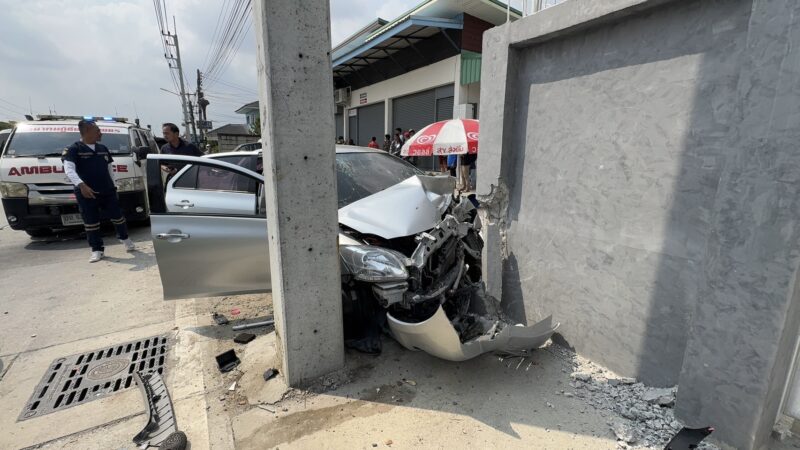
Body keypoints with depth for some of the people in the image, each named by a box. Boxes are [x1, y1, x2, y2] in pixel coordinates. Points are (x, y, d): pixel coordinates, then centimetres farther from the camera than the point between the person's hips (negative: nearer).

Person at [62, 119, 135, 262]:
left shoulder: (103, 148, 13)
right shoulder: (73, 149, -5)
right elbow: (69, 170, -17)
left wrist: (113, 185, 17)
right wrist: (81, 185, -32)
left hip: (107, 191, 4)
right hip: (86, 193, -4)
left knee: (117, 216, 8)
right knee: (91, 223, 3)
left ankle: (125, 238, 30)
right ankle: (97, 250, 12)